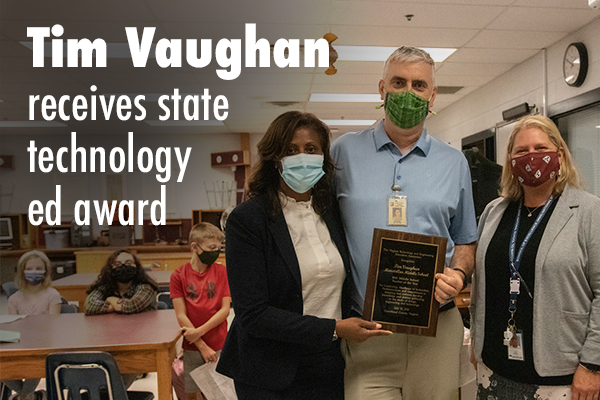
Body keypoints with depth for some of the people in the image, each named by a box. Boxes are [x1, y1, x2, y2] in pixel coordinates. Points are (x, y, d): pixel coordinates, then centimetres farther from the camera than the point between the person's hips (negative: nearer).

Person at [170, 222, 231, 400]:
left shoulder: (222, 272, -1)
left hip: (219, 346, 1)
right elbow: (181, 315, -7)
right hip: (192, 347, -1)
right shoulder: (179, 275, -5)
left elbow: (225, 310, -4)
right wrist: (203, 346, -10)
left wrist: (200, 331, -14)